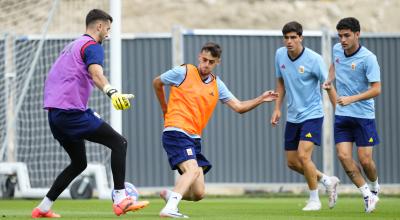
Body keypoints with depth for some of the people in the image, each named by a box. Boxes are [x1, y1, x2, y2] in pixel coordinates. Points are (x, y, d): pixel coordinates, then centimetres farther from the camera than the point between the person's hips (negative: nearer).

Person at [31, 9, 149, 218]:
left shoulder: (71, 46, 25)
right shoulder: (92, 46, -5)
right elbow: (96, 73, -26)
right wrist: (112, 92, -45)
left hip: (54, 113, 10)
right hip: (72, 112, -10)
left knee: (79, 164, 21)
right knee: (119, 142, -10)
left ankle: (43, 208, 19)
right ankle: (120, 200, -20)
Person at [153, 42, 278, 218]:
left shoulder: (217, 85, 13)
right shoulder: (183, 72, -2)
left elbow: (239, 107, 13)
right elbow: (157, 82, 12)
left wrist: (261, 99, 0)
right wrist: (165, 109, 19)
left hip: (194, 138, 7)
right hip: (176, 132, -7)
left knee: (198, 194, 2)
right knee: (193, 170, -31)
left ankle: (169, 195, 28)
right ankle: (169, 208, -39)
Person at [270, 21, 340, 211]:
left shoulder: (314, 59, -17)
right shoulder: (280, 55, -1)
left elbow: (328, 87, -11)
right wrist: (277, 108, 8)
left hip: (312, 115, -7)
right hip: (292, 116, 7)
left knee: (303, 156, -20)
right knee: (292, 162, 7)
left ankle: (314, 200, -2)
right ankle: (327, 181, 29)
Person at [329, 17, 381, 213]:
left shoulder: (368, 58, -18)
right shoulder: (337, 49, 1)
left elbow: (376, 89, -21)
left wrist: (351, 99, -30)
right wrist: (329, 79, 10)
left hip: (364, 116, -5)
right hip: (342, 115, 5)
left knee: (365, 160, -3)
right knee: (343, 156, -9)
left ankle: (374, 187, 29)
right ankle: (367, 195, 4)